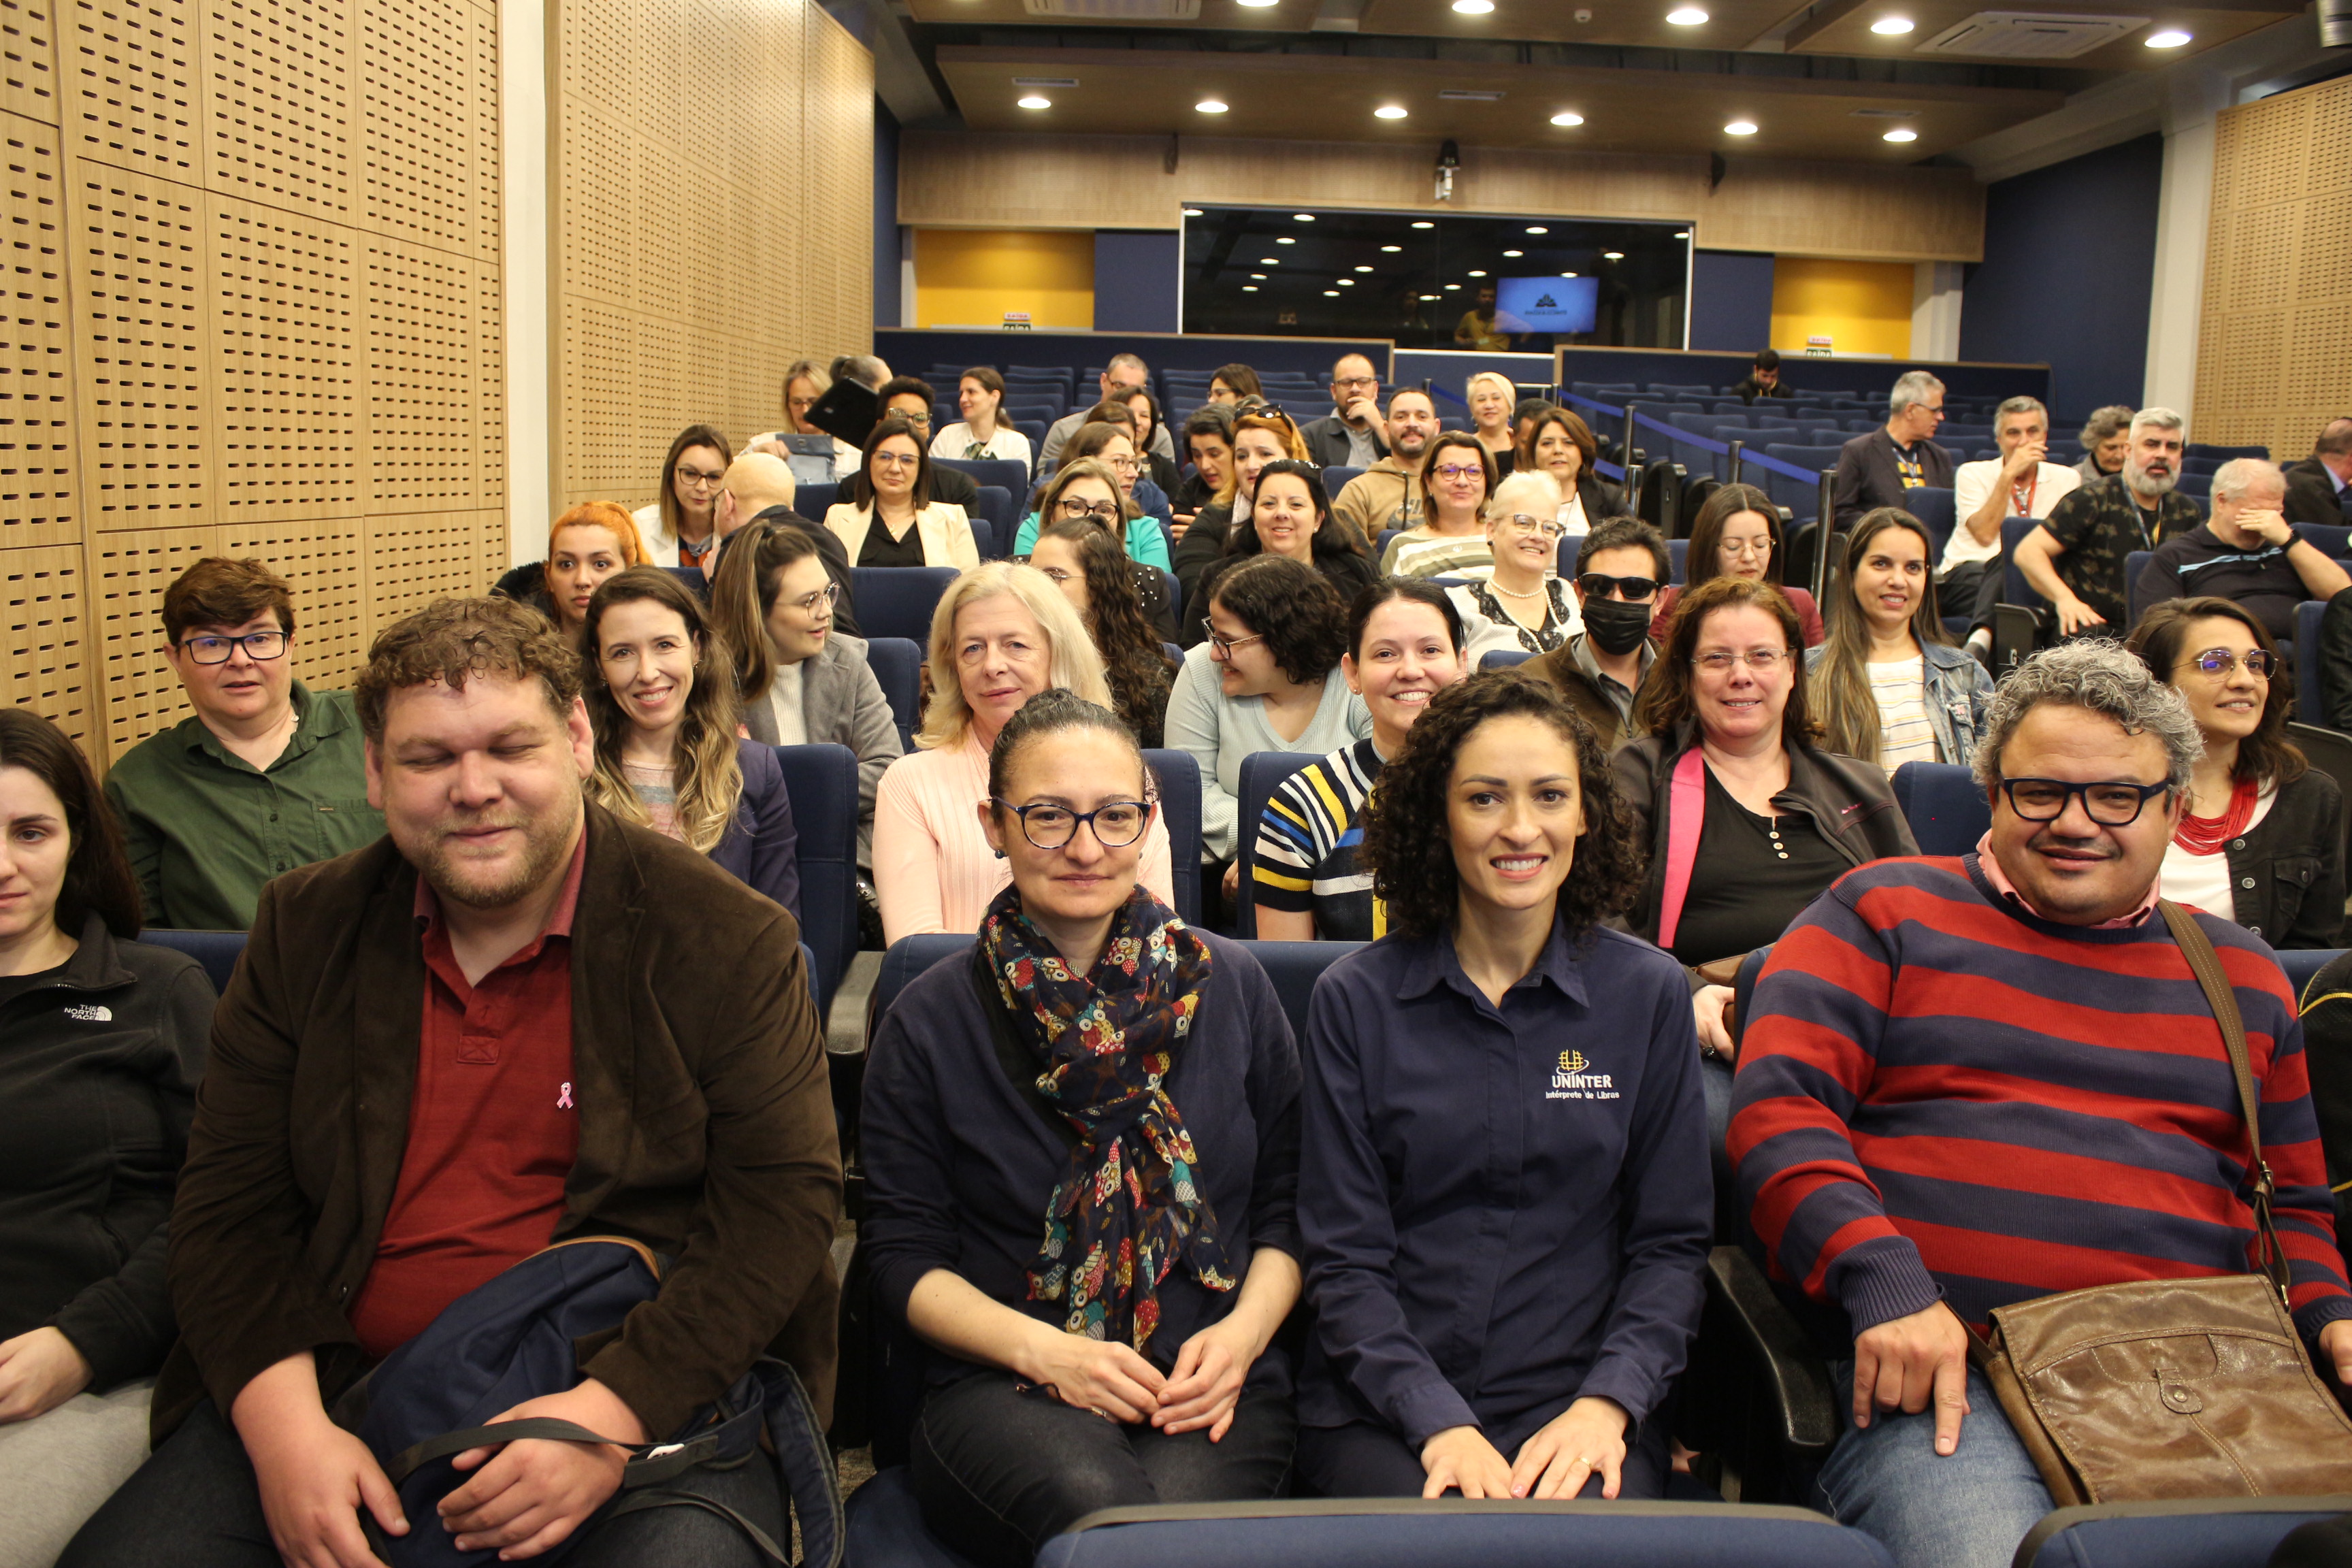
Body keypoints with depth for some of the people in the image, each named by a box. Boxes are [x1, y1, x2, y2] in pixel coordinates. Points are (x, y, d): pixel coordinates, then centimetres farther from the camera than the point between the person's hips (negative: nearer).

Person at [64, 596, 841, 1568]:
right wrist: (285, 1424, -11)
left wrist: (616, 1412, -21)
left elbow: (786, 1197, -9)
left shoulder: (728, 941, -5)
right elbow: (230, 1203, 6)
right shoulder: (305, 931, 7)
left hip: (648, 1395, -3)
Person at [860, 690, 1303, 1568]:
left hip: (1213, 1381, 1)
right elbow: (906, 1257, 3)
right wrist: (1045, 1349, -12)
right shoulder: (930, 1021, 3)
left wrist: (1245, 1331, -7)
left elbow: (1289, 1210, 12)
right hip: (1002, 1385, -1)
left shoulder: (1233, 987, 8)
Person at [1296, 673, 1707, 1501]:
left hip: (1583, 1410, 1)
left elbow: (1671, 1241, 5)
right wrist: (1438, 1422, -13)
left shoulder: (1648, 992, 5)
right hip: (1382, 1410, 0)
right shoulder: (1355, 999, 1)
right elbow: (1344, 1258, -1)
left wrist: (1607, 1404, -10)